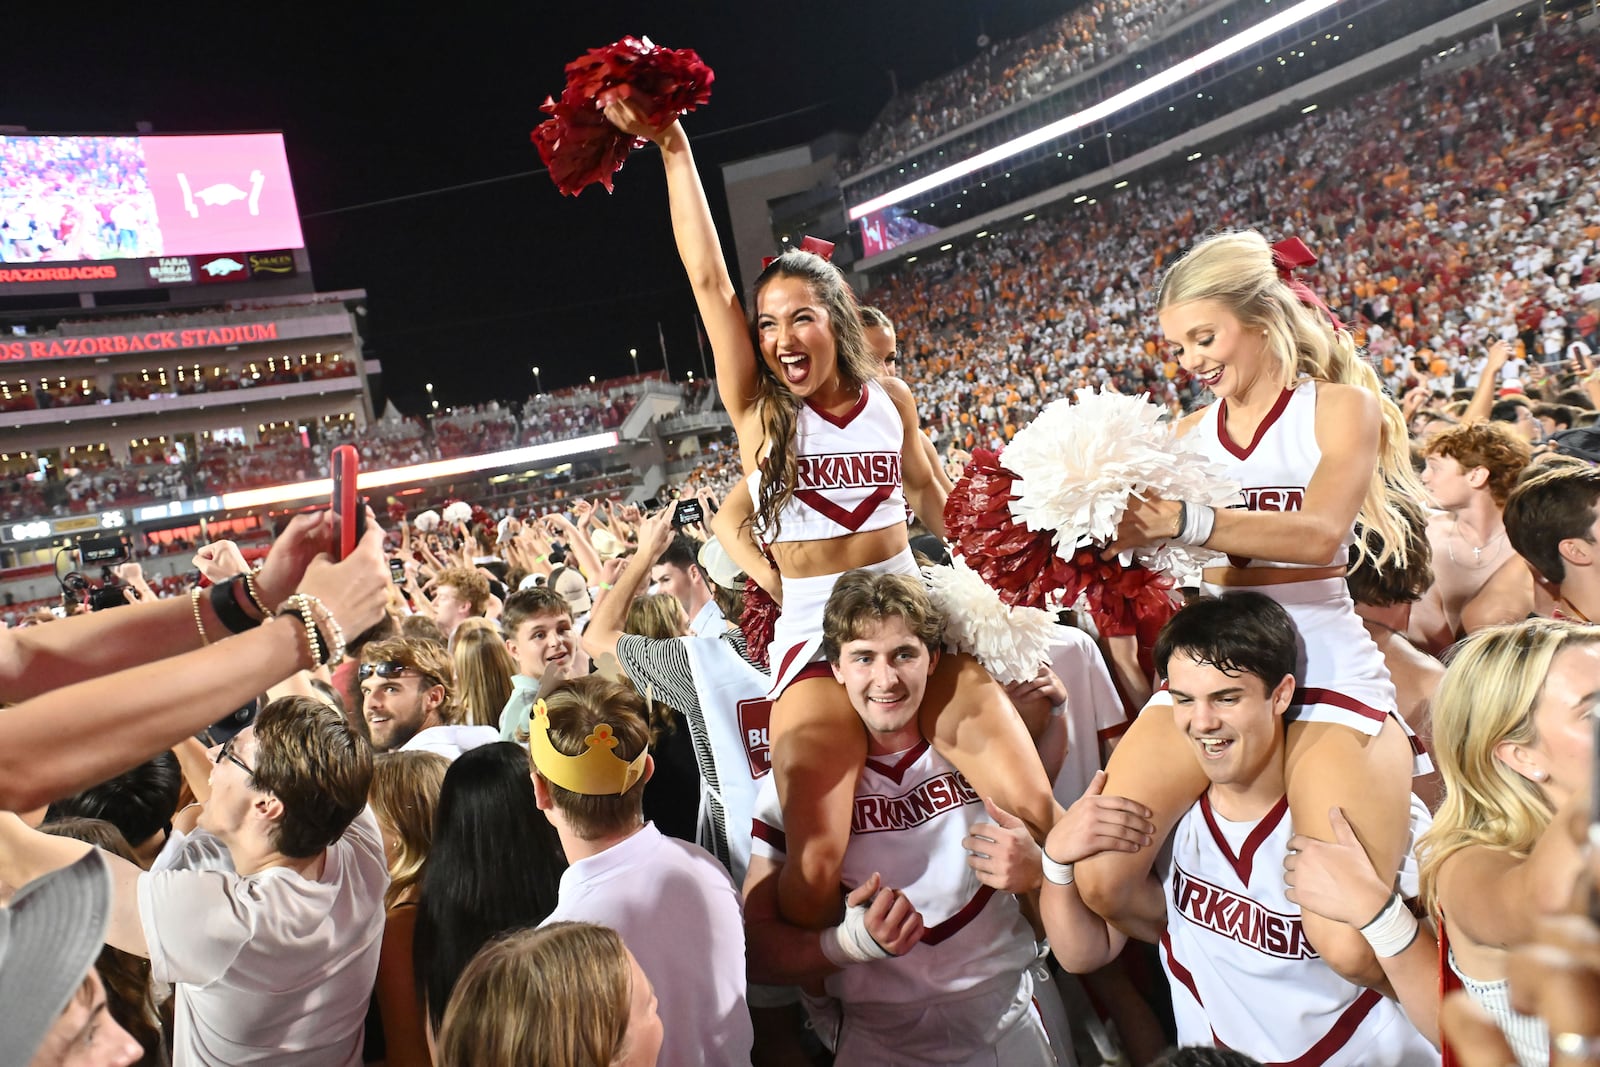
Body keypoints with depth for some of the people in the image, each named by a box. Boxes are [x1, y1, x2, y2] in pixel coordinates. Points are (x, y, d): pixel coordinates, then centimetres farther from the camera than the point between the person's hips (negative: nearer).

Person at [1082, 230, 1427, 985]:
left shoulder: (1340, 407, 4)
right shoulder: (1189, 435, 15)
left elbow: (1319, 533, -15)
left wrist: (1184, 521, -29)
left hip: (1323, 659, -3)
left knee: (1349, 940, -18)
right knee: (1097, 880, -14)